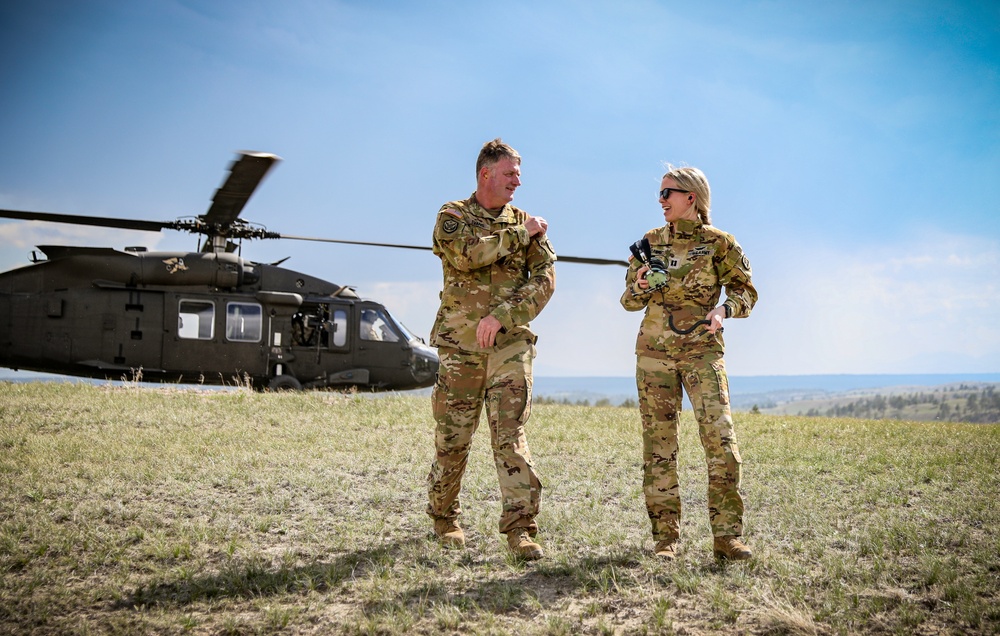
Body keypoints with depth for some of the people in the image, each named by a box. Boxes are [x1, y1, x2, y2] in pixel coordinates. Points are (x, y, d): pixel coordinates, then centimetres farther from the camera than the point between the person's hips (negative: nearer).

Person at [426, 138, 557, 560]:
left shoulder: (525, 224, 12)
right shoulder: (452, 216, 5)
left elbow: (544, 279, 0)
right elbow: (466, 255, -16)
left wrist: (501, 316, -13)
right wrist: (520, 234, -8)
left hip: (511, 342, 1)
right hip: (460, 342, -1)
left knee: (510, 433, -7)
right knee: (453, 437, 6)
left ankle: (520, 526, -7)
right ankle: (444, 519, 23)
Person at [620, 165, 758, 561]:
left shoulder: (718, 242, 1)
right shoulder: (650, 242, 9)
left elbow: (745, 291, 6)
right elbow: (629, 301, 12)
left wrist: (723, 309, -14)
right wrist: (641, 286, -11)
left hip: (703, 351, -2)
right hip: (654, 353, 3)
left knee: (720, 439, -13)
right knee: (659, 444, 2)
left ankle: (727, 536, -5)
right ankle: (665, 538, 9)